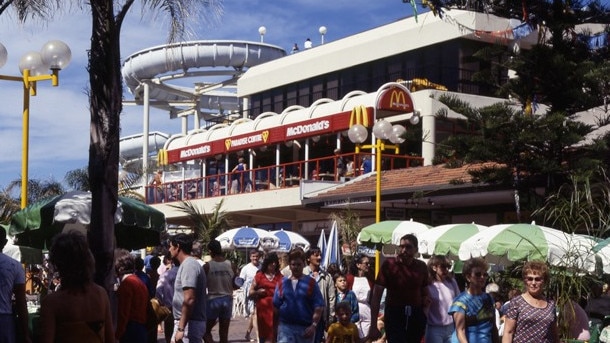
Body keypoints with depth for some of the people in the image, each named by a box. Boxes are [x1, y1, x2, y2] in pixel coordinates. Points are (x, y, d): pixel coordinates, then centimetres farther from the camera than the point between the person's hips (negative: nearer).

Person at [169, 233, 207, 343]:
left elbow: (189, 300, -24)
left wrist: (181, 328, -25)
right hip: (183, 322, 10)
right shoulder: (187, 264, 16)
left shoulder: (189, 265, -15)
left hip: (189, 324, -10)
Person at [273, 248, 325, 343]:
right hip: (285, 326, 1)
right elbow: (276, 307, 10)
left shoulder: (311, 283, -1)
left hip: (306, 328, 0)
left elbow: (319, 307, -6)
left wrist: (314, 325, -16)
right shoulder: (282, 283, 6)